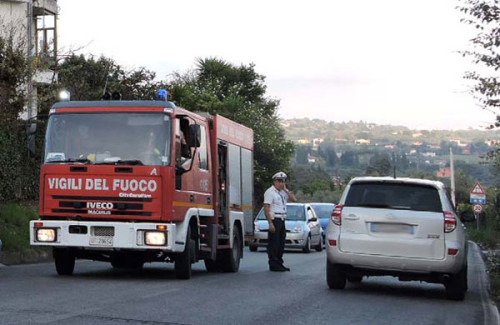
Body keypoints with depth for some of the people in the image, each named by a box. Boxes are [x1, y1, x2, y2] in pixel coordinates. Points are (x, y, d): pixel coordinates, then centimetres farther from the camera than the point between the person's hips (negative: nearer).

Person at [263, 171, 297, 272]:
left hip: (282, 220, 8)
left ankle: (279, 264, 19)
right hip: (274, 220, -8)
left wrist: (286, 190, 1)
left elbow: (294, 199, 8)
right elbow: (266, 208, -16)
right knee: (274, 244, -7)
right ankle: (273, 265, -5)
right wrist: (270, 223, -22)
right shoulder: (270, 192, -9)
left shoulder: (283, 192, 16)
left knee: (281, 244, 12)